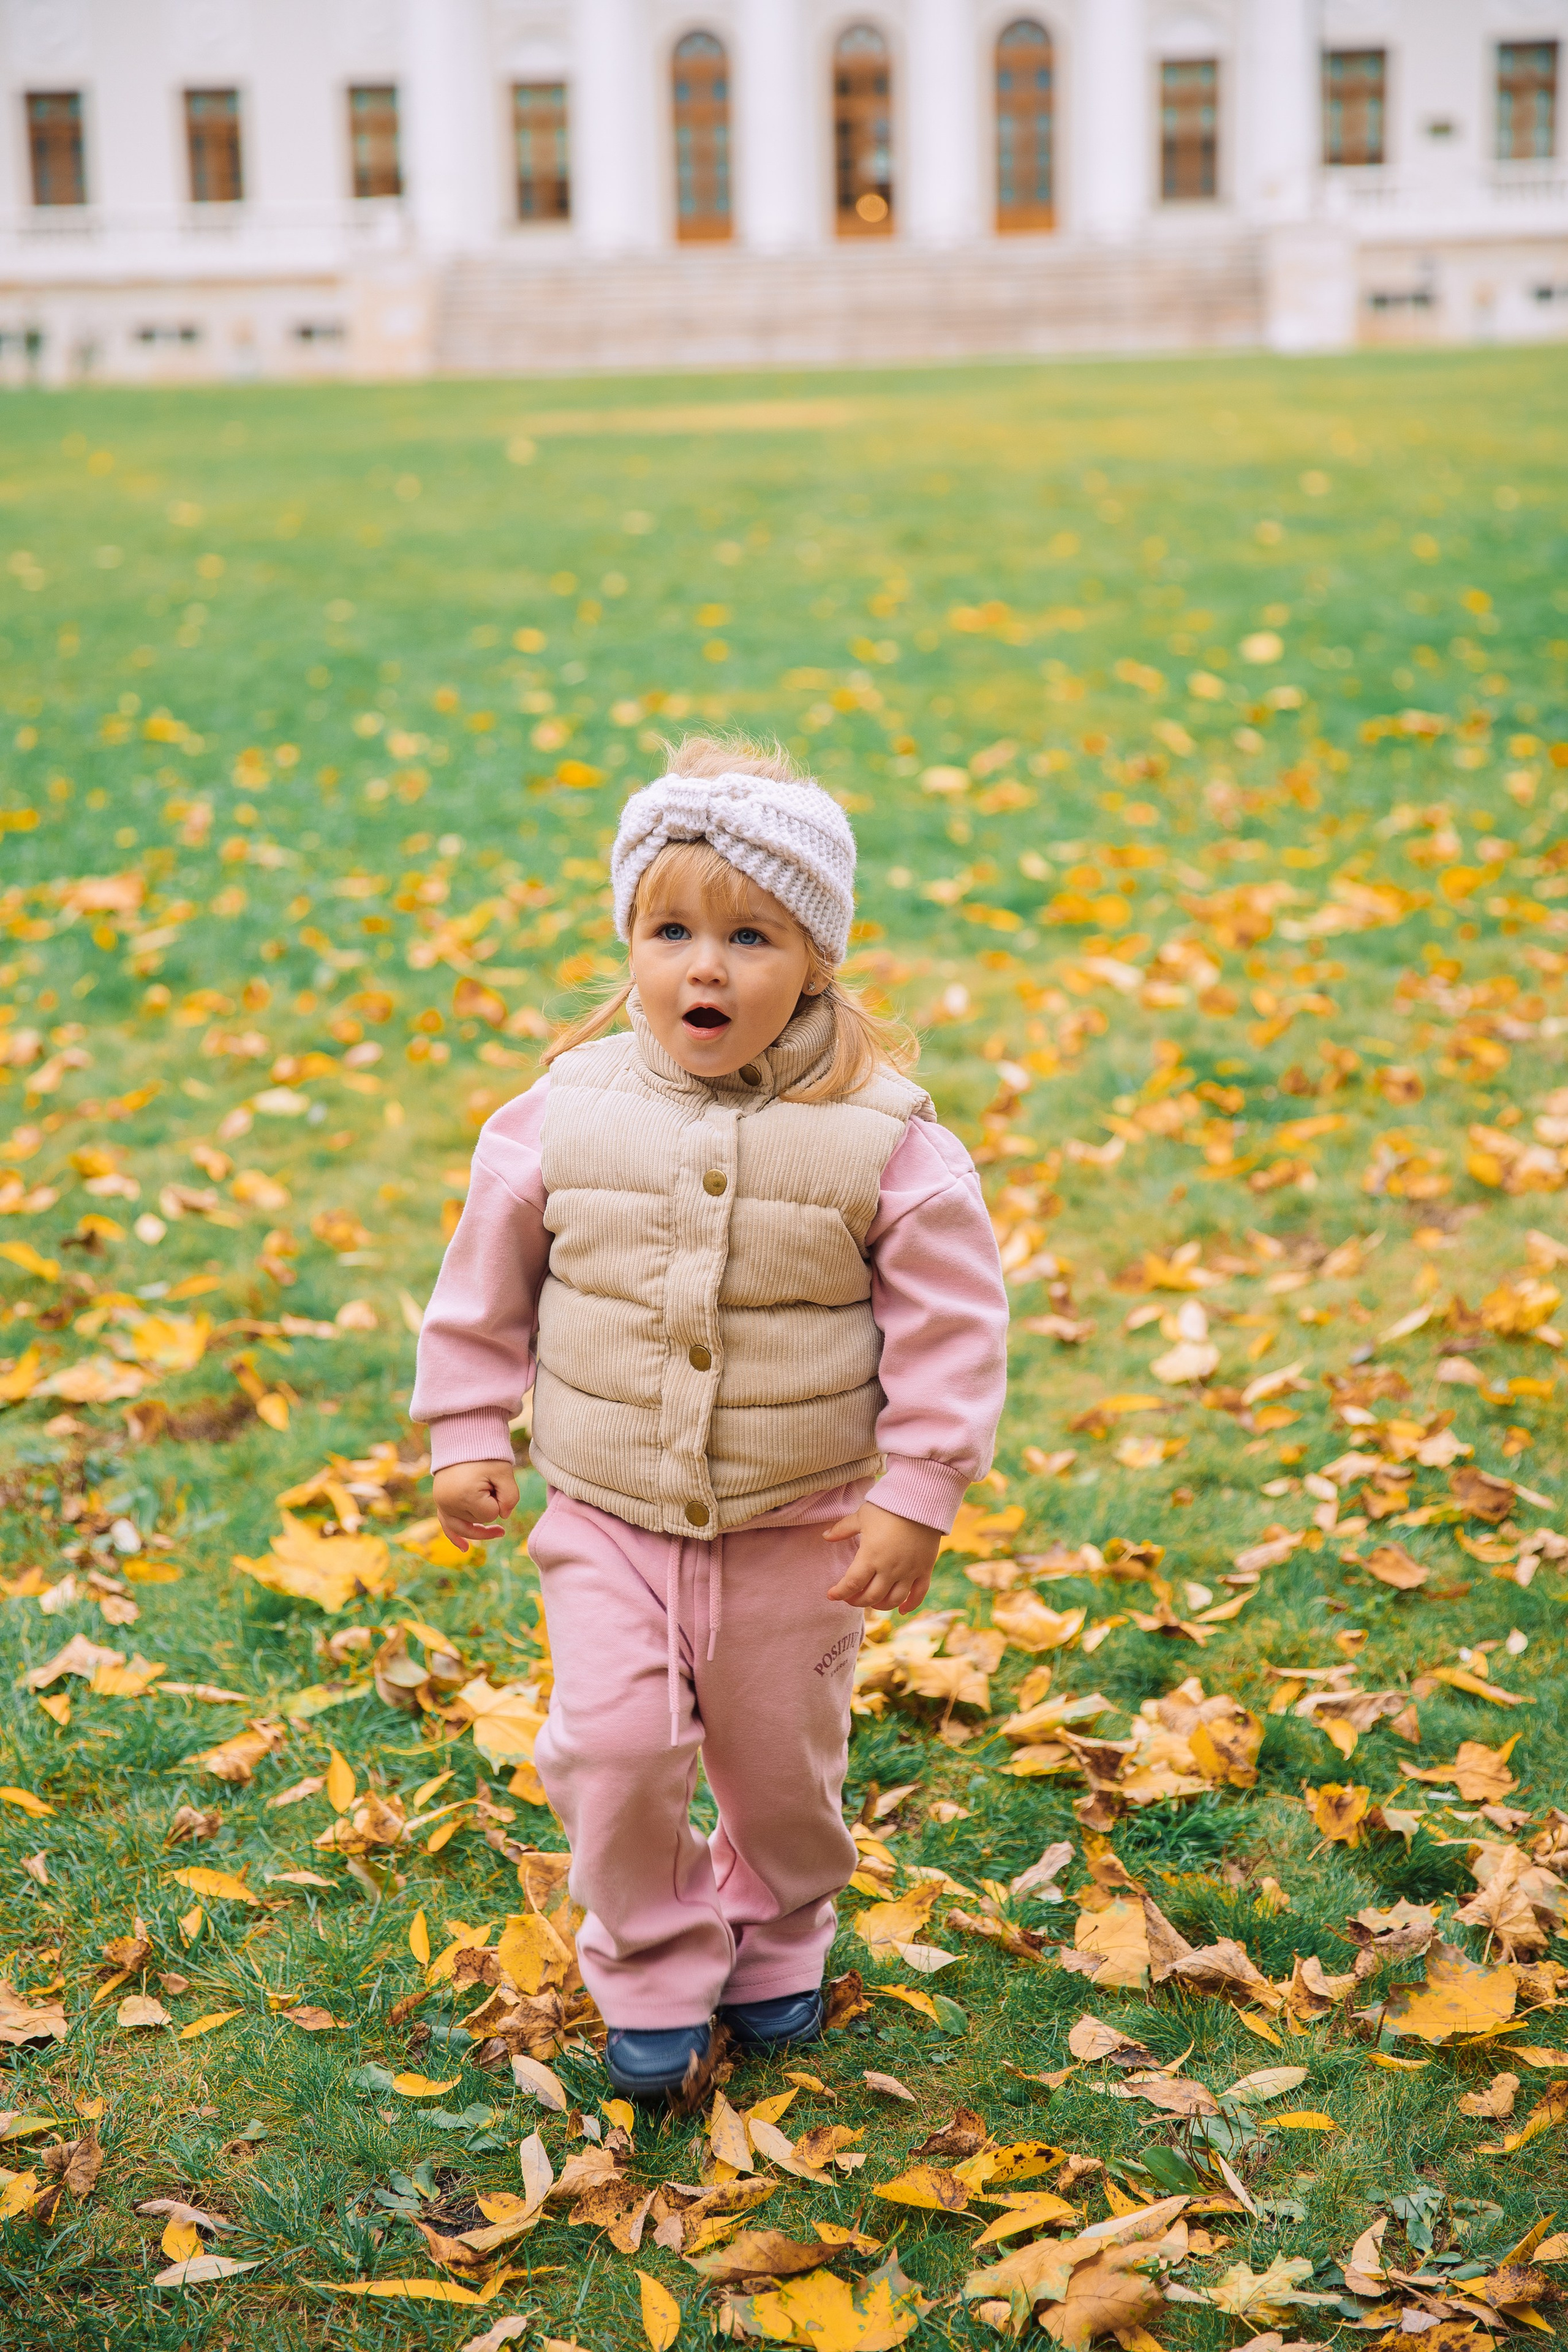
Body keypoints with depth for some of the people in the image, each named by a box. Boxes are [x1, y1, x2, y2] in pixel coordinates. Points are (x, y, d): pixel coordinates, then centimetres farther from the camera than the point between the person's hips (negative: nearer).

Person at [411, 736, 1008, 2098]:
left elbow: (951, 1322, -9)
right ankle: (653, 1971, 19)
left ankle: (776, 1938, 43)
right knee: (613, 1742, -7)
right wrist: (470, 1434, 5)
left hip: (801, 1523, 0)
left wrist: (917, 1496, -12)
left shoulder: (884, 1138, -14)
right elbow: (488, 1284, 4)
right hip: (608, 1513, 1)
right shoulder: (564, 1117, -10)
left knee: (782, 1755, 14)